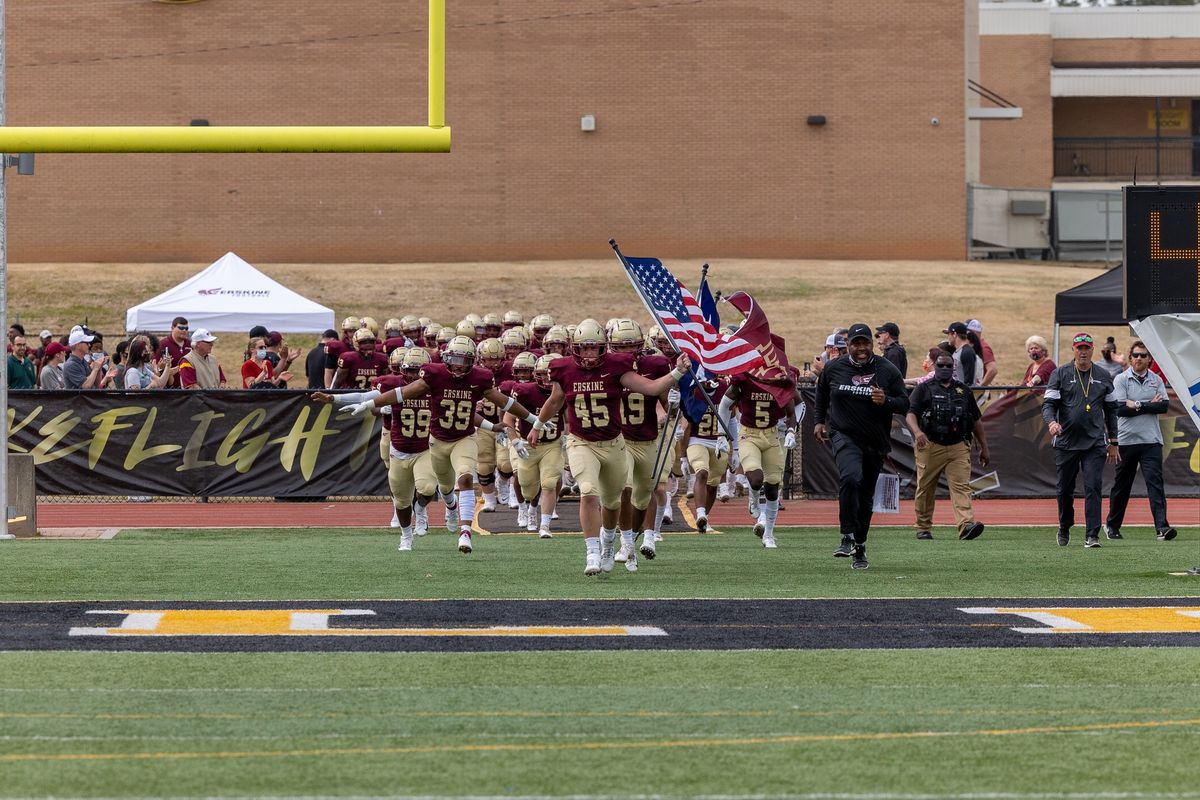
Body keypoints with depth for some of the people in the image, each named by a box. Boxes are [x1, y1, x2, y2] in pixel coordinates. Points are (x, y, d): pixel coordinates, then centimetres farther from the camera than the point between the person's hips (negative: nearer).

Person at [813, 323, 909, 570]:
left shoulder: (888, 371, -2)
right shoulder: (833, 369, 1)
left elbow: (905, 404, 0)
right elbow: (821, 396, 19)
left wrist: (886, 401, -19)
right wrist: (818, 421, 10)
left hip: (876, 442, 2)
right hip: (844, 436, -2)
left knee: (866, 496, 10)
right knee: (850, 478, -29)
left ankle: (860, 547, 24)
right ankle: (848, 537, -24)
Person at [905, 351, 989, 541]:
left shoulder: (964, 390, 17)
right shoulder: (924, 389, 6)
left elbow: (975, 420, 21)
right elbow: (910, 413, -7)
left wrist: (984, 447, 19)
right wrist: (917, 431, -28)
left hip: (958, 447, 2)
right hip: (930, 446, -2)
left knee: (962, 486, -13)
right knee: (925, 489, 4)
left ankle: (966, 525, -26)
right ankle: (923, 528, 17)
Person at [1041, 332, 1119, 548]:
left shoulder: (1103, 376, 9)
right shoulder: (1060, 374, 2)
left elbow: (1111, 410, 16)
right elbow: (1048, 404, -4)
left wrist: (1113, 443, 13)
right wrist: (1051, 422, -26)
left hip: (1095, 443, 0)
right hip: (1066, 442, 0)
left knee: (1093, 488, -9)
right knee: (1065, 489, 9)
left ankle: (1092, 536, -11)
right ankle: (1064, 529, 30)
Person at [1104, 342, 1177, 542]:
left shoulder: (1156, 381, 10)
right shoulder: (1121, 379, 2)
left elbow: (1164, 406, -4)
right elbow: (1120, 409, -11)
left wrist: (1137, 405, -11)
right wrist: (1150, 406, -8)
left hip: (1151, 441, 1)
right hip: (1127, 440, -1)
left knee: (1155, 481, -11)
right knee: (1122, 484, 8)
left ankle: (1162, 527, -20)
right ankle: (1112, 525, 24)